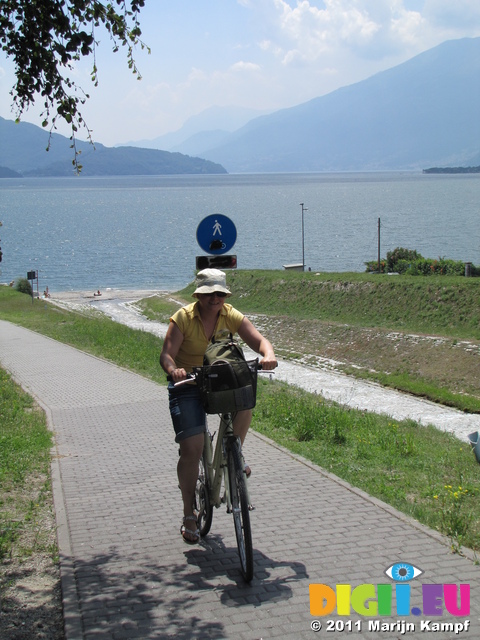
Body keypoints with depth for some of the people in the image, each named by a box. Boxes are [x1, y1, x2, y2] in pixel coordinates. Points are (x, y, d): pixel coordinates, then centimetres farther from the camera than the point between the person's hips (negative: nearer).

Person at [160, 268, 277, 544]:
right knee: (191, 449, -11)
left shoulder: (232, 316, -6)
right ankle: (189, 514, 4)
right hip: (187, 385, -3)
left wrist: (268, 355, -38)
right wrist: (173, 369, -44)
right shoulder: (183, 318, -14)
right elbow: (167, 354, -22)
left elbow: (259, 339, -15)